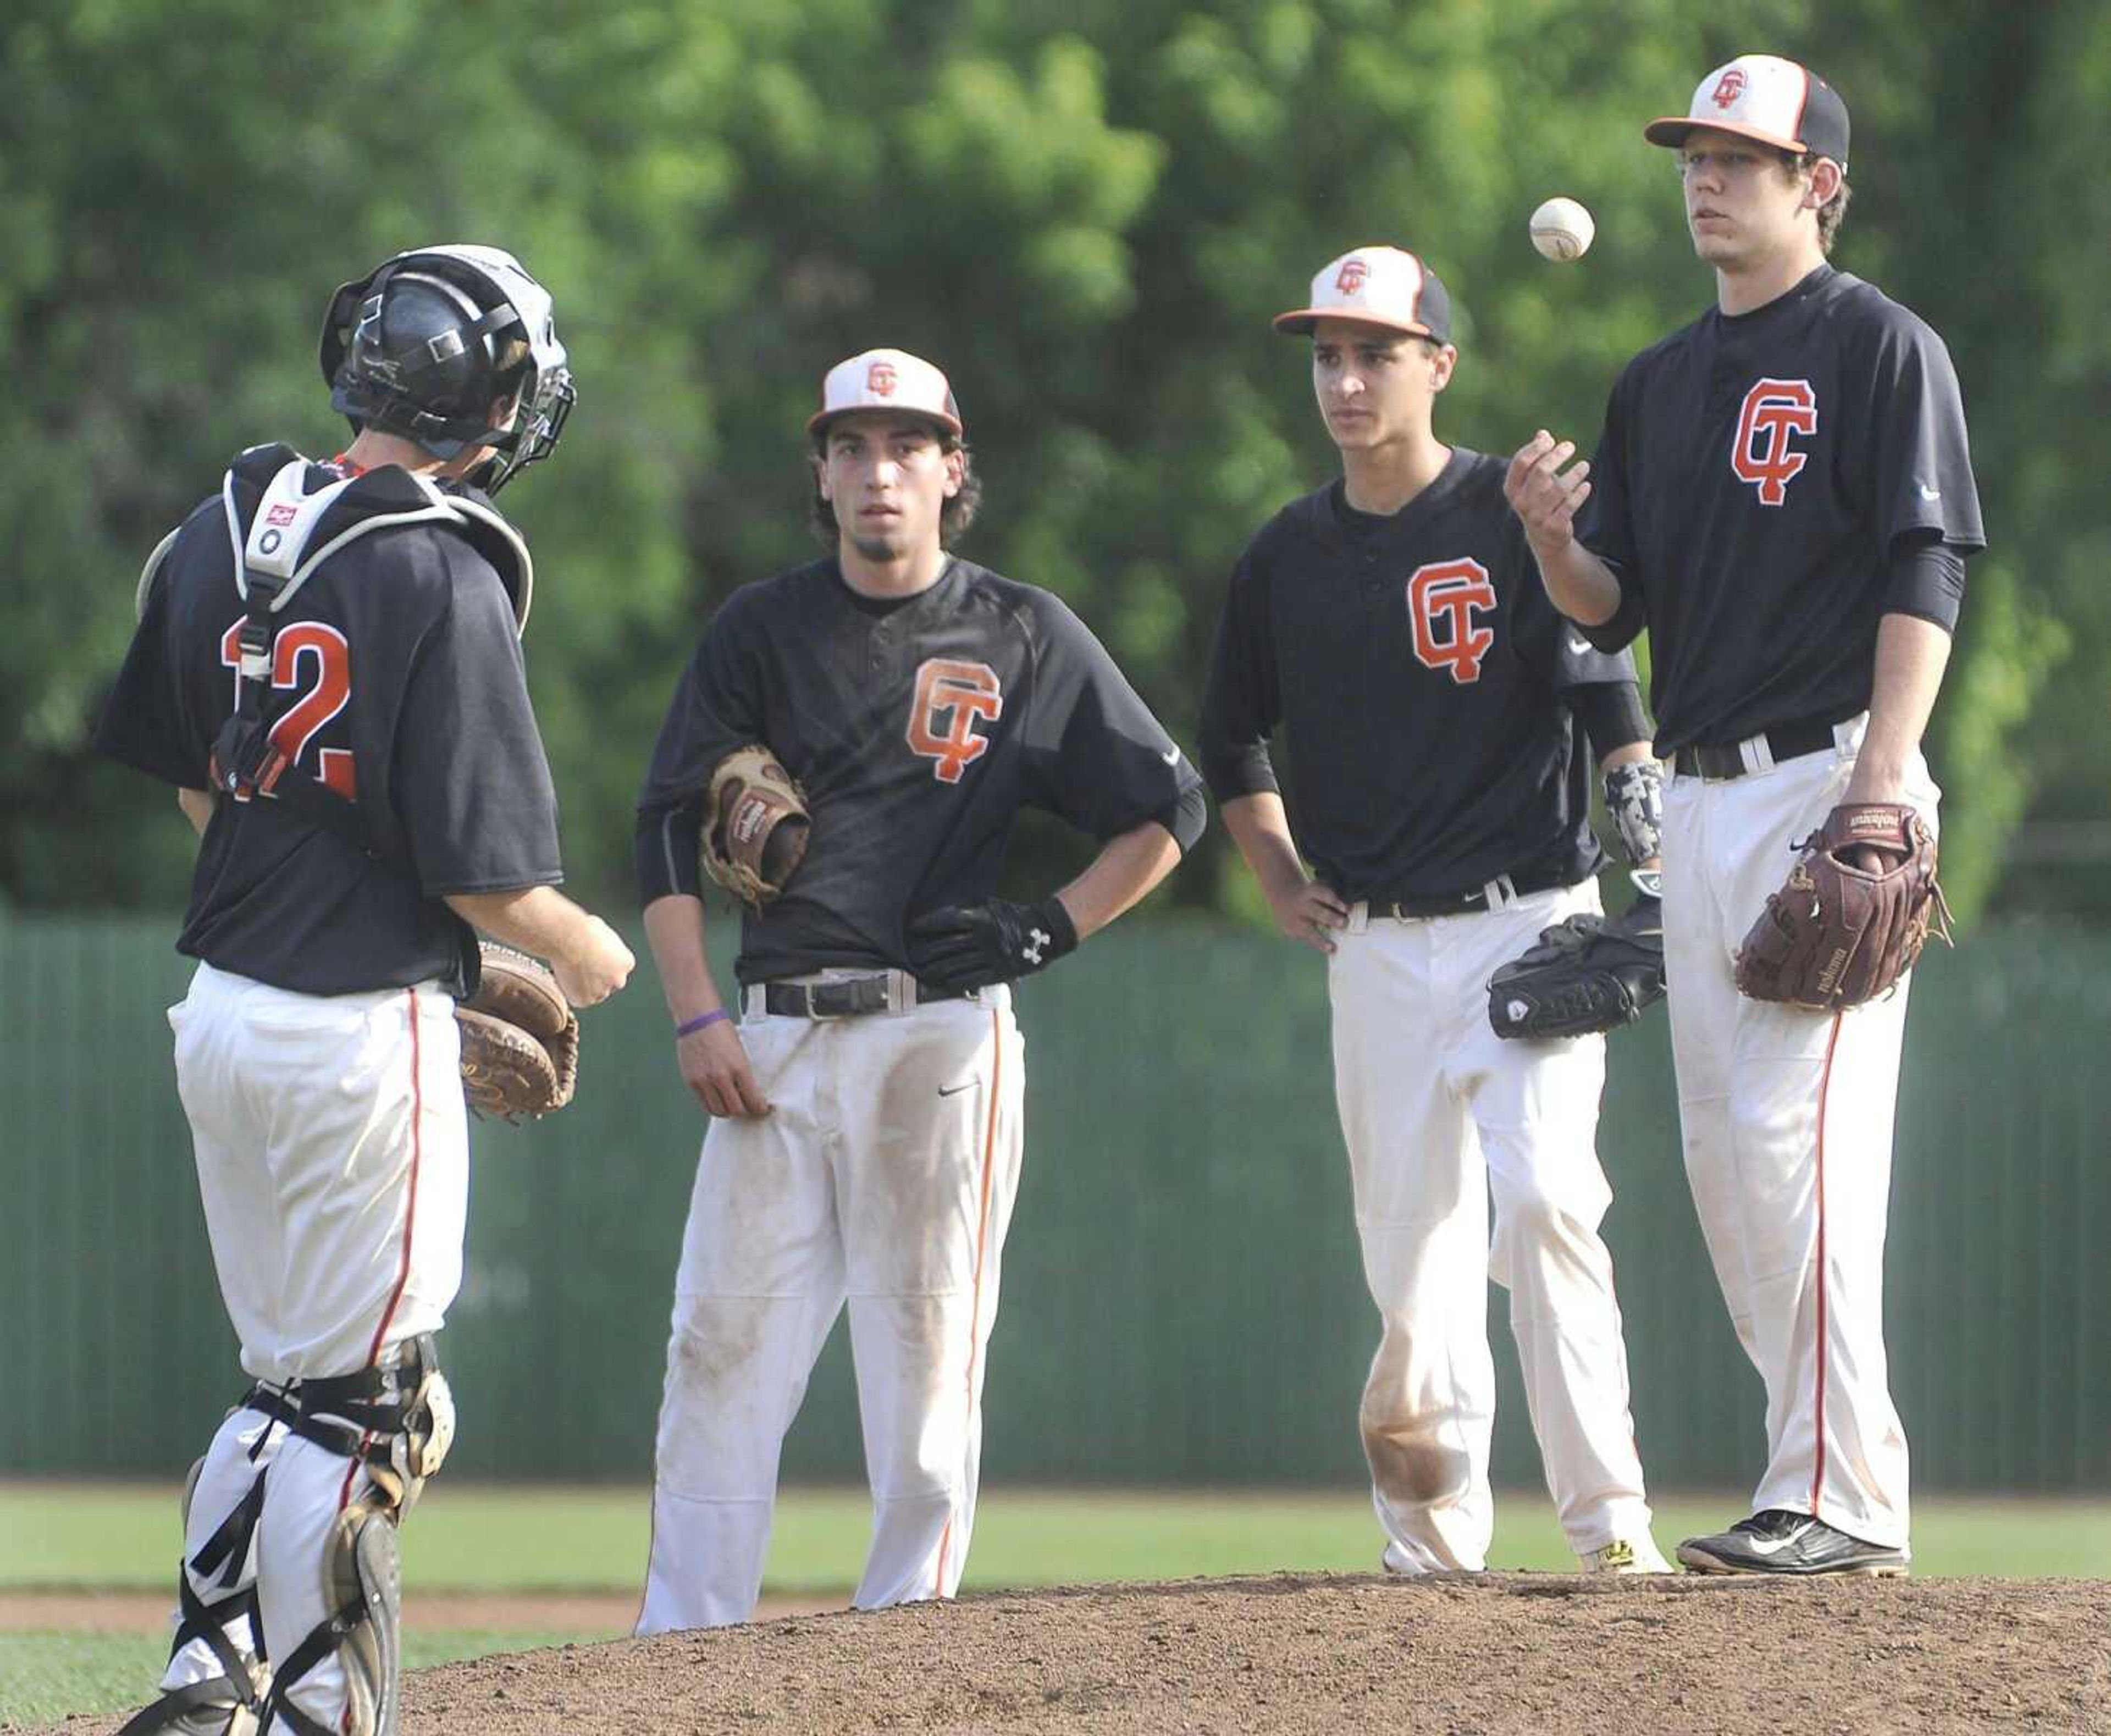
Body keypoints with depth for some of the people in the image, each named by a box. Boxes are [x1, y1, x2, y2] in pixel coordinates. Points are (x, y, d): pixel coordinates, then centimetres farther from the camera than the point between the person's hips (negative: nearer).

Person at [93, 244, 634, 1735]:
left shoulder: (220, 533, 5)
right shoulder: (443, 577, -17)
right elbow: (485, 872, -16)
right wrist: (580, 951, 3)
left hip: (220, 1009, 7)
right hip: (362, 1036, -7)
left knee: (288, 1377, 19)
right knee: (360, 1403, 1)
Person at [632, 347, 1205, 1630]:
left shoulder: (1026, 638, 7)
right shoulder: (760, 632, 11)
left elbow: (1166, 813, 12)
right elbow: (671, 830, 8)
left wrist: (1053, 931, -2)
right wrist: (697, 1018, -3)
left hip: (944, 1032, -2)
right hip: (777, 1038, 2)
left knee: (927, 1350, -3)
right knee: (723, 1343, -3)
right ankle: (683, 1645, -3)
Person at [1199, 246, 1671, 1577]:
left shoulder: (1517, 513, -3)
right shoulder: (1287, 556, 11)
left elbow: (1606, 693, -9)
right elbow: (1232, 742, 26)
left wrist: (1650, 854, -21)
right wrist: (1284, 881, 14)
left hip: (1529, 920, -4)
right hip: (1379, 950, 4)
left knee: (1546, 1196, -20)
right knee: (1412, 1245, 2)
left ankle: (1610, 1517, -18)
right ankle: (1434, 1537, 11)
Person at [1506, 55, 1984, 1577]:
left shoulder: (1880, 349, -4)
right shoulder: (1664, 381, 19)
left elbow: (1924, 580, -11)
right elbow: (1614, 610, 18)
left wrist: (1881, 793, -20)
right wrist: (1554, 537, -5)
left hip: (1828, 781, -8)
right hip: (1700, 799, 8)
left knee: (1803, 1131, -15)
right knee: (1723, 1150, 7)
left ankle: (1844, 1503, -16)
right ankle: (1834, 1460, 14)